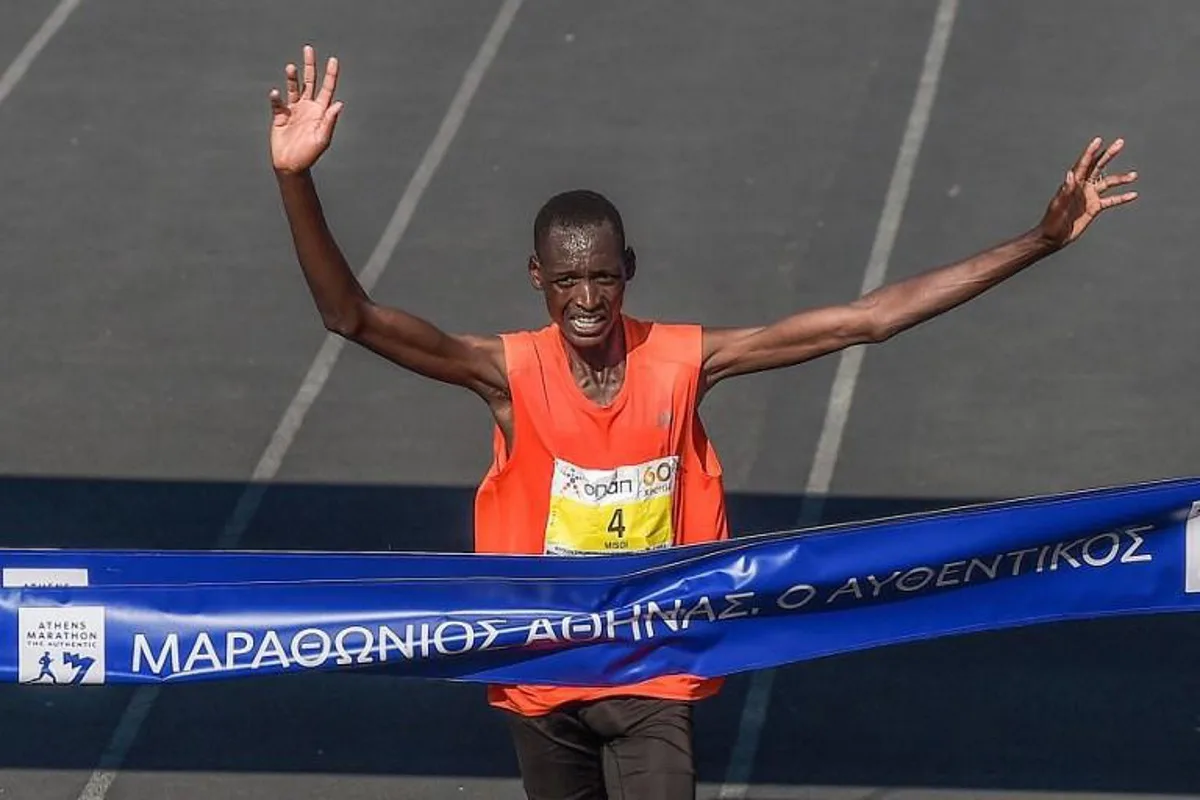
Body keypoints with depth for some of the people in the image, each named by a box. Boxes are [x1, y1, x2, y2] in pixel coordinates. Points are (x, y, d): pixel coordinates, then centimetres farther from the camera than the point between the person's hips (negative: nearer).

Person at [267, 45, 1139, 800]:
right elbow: (351, 315, -26)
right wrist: (298, 182, -42)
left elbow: (865, 321, -10)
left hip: (655, 684, -1)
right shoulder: (510, 374, -14)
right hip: (542, 683, 1)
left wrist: (1040, 240, -13)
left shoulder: (684, 361, -11)